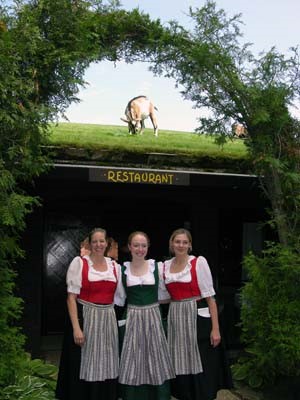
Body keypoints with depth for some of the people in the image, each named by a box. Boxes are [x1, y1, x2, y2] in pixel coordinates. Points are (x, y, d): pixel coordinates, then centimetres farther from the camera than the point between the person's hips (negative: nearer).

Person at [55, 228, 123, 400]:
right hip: (85, 318, -4)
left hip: (108, 320, 4)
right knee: (84, 366, 2)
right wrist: (76, 327, -16)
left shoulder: (115, 266, 8)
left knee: (107, 366, 10)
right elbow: (71, 297, -9)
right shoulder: (79, 262, -4)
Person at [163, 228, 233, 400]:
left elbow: (209, 296, -10)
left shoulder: (199, 262, -6)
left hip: (197, 317, -5)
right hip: (175, 319, 5)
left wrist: (215, 328, -14)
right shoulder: (166, 265, 9)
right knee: (181, 367, 9)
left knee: (200, 367, -1)